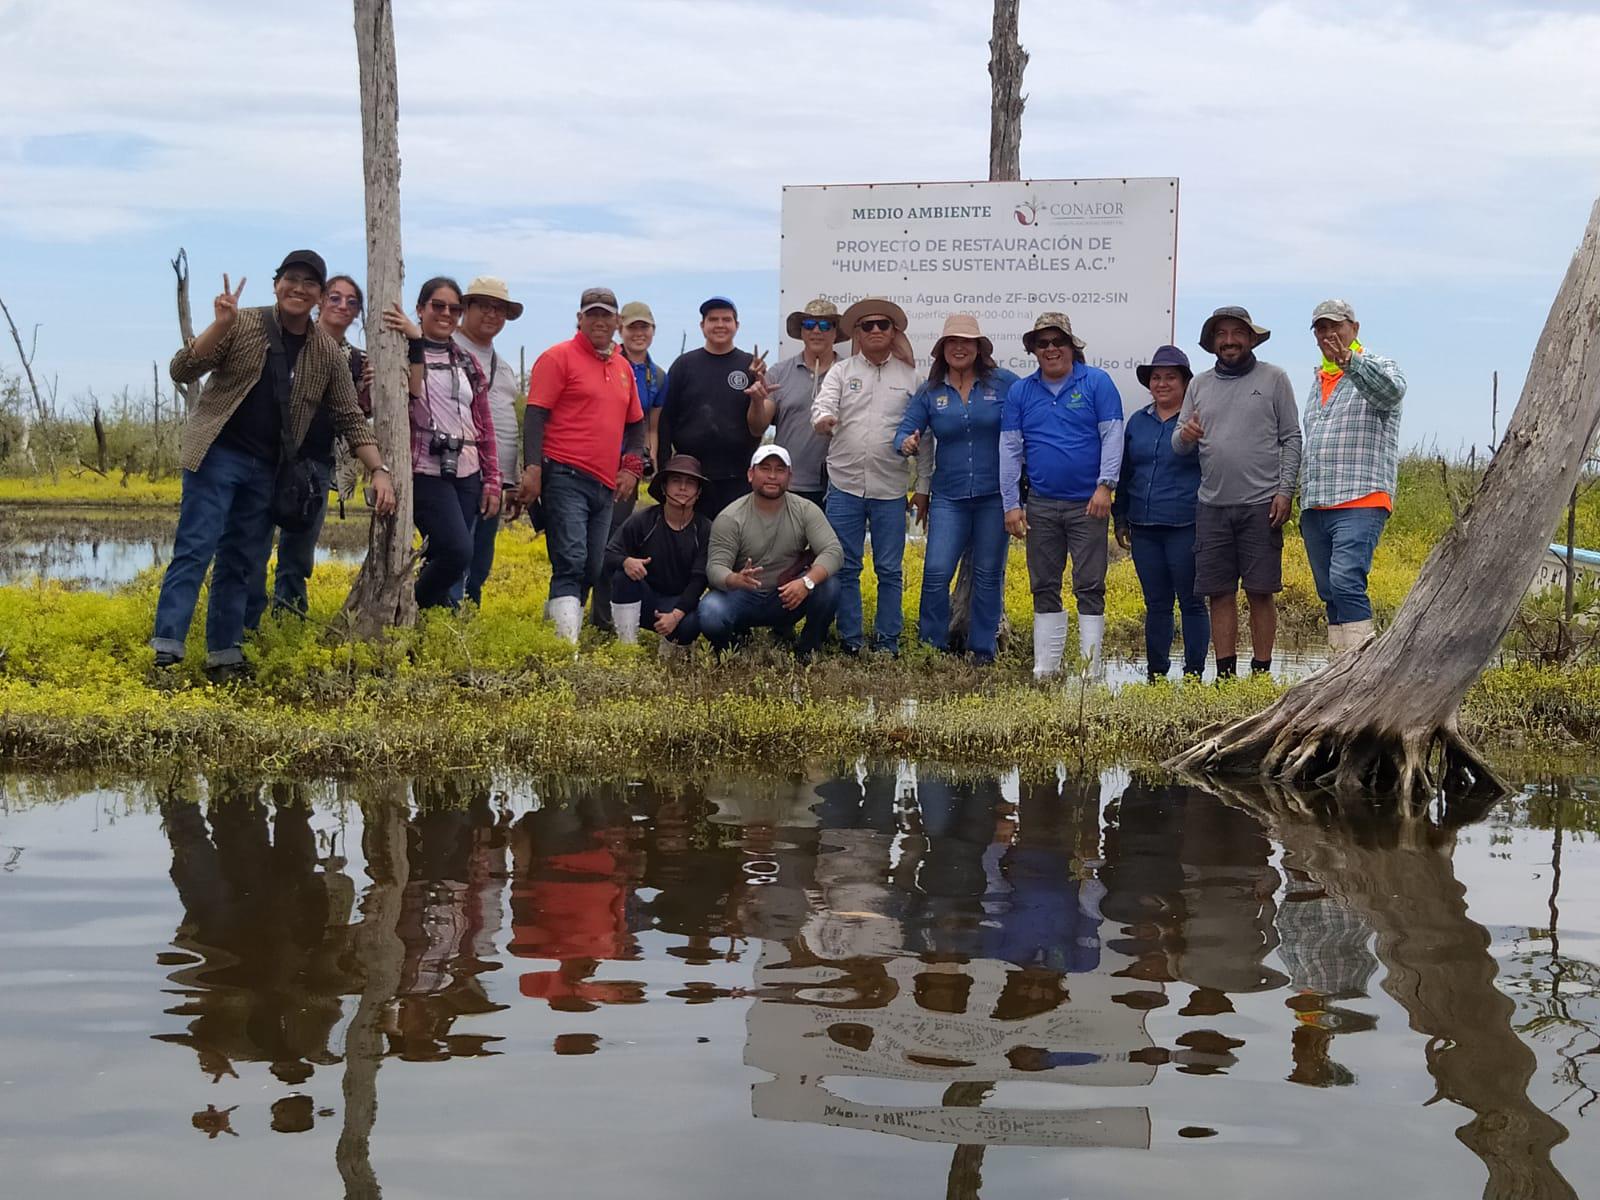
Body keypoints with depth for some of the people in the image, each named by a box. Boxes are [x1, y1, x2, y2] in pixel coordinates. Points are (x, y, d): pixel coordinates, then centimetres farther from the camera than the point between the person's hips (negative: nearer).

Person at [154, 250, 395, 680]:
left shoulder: (328, 354, 5)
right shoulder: (243, 324, -5)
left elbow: (351, 419, 8)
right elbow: (181, 372, -10)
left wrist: (379, 471, -3)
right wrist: (219, 325, -23)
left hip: (266, 468, 4)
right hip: (217, 455, -4)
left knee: (240, 565, 8)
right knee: (194, 550, -11)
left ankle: (223, 657, 14)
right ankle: (166, 651, -13)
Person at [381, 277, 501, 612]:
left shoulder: (467, 362, 16)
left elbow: (484, 424, 16)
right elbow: (410, 393, -20)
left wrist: (492, 481, 10)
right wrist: (414, 344, -29)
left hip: (466, 474, 6)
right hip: (427, 471, -6)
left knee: (441, 558, 2)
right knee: (457, 552, -19)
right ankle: (414, 609, 3)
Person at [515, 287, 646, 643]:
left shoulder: (623, 368, 19)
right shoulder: (559, 357, -1)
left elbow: (636, 423, 28)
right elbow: (535, 415, -7)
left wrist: (632, 467, 13)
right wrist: (533, 469, -18)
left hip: (605, 485, 7)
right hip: (566, 477, -7)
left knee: (592, 571, 8)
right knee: (571, 563, -16)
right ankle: (567, 646, -20)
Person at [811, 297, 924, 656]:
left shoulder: (910, 377, 9)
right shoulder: (840, 371, 8)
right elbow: (823, 405, -9)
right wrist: (823, 419, -33)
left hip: (890, 490, 0)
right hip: (845, 486, 0)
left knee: (889, 570, 3)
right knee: (845, 568, 4)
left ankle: (887, 640, 13)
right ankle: (850, 639, 13)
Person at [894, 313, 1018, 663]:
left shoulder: (1004, 383, -1)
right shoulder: (929, 392, 5)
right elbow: (905, 430, 6)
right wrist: (907, 443, -19)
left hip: (995, 495, -1)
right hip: (949, 497, 1)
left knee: (988, 575, 7)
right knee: (936, 572, -8)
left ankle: (983, 652, 16)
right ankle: (930, 647, 6)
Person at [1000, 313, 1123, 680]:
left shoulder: (1097, 383, 0)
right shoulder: (1020, 392, 9)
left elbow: (1112, 436, -4)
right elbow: (1009, 449, 7)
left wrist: (1105, 485, -14)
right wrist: (1011, 504, 1)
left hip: (1087, 504, -3)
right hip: (1040, 505, 3)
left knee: (1089, 588, -1)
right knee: (1044, 589, 8)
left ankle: (1090, 670, 0)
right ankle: (1044, 669, 13)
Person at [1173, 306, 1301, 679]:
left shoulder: (1274, 379, 5)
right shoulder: (1199, 385, 14)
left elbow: (1291, 438, 2)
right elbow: (1178, 444, 14)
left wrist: (1285, 490, -7)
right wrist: (1185, 435, -10)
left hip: (1261, 505, -3)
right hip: (1212, 505, 3)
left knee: (1261, 592, -1)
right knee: (1219, 593, 3)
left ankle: (1261, 672, 5)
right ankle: (1225, 674, 9)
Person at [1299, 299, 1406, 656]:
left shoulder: (1376, 368, 2)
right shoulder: (1319, 381, 24)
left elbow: (1392, 390, -23)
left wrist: (1350, 361, -40)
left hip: (1360, 502, -8)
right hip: (1315, 507, 8)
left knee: (1345, 581, -22)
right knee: (1330, 594, 6)